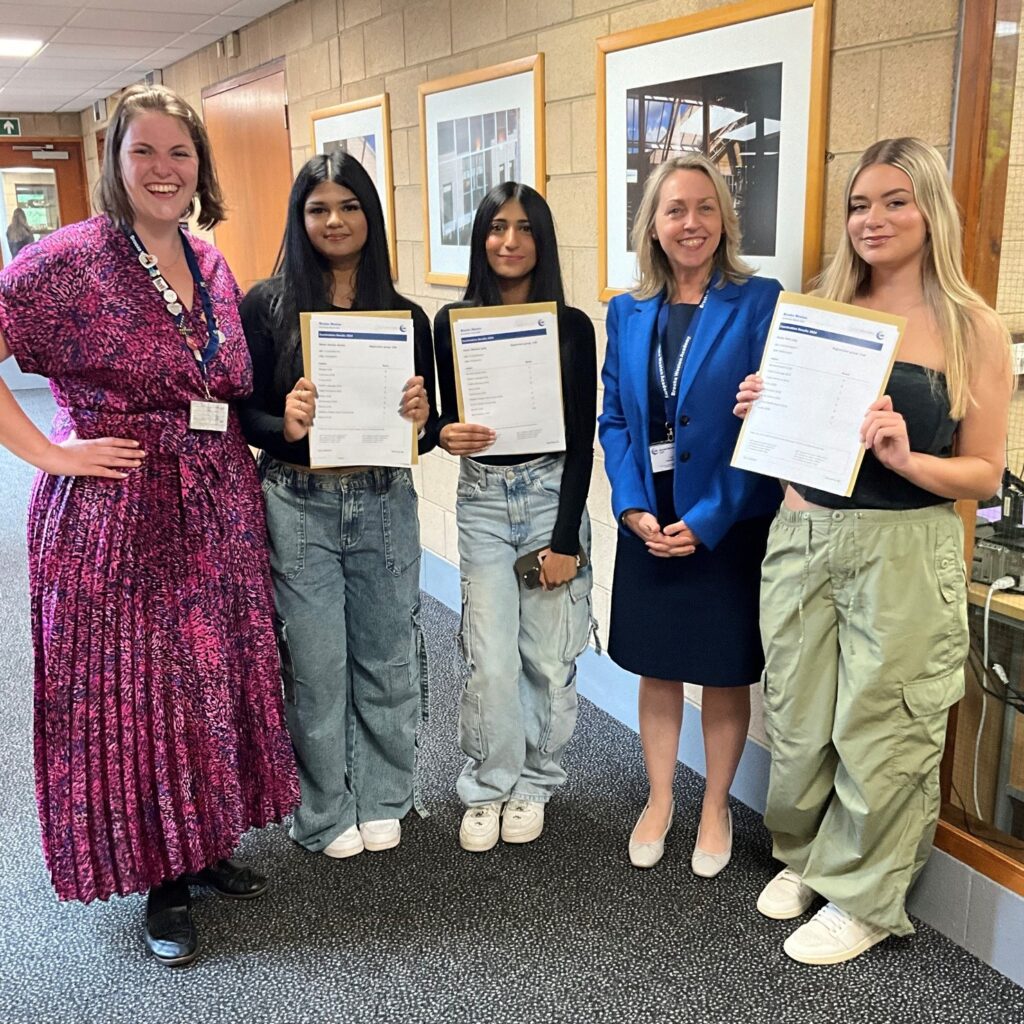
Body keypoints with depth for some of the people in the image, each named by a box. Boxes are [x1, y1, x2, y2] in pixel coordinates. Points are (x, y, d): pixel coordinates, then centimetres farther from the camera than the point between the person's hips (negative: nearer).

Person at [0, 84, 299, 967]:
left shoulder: (213, 267, 11)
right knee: (132, 694, 5)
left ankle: (207, 845, 34)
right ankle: (160, 881, 24)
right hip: (116, 518, -6)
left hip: (218, 514, 6)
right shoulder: (73, 258, -9)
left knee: (213, 679, 14)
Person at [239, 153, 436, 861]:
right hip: (299, 506, -2)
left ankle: (382, 800, 33)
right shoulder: (269, 305, -3)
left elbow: (429, 426, 7)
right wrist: (285, 425, -23)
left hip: (385, 504, 2)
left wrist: (422, 420, -16)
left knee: (387, 658, 12)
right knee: (316, 666, 7)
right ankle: (327, 813, 28)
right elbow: (242, 412, -2)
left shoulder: (405, 314, 3)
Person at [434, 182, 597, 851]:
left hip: (552, 495, 0)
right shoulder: (454, 323, 1)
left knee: (548, 656, 5)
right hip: (483, 501, 1)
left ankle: (534, 783, 27)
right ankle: (489, 787, 20)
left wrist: (566, 538, -6)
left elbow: (582, 440, -2)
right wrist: (447, 436, -17)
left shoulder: (572, 327, -1)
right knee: (492, 661, -2)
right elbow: (444, 420, 7)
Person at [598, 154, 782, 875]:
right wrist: (633, 506, -9)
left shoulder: (760, 303, -8)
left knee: (726, 674, 11)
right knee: (656, 669, 15)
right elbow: (614, 419, 5)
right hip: (649, 525, 4)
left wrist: (708, 519, -16)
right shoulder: (628, 313, 5)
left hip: (729, 528, -3)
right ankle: (659, 800, 35)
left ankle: (717, 807, 32)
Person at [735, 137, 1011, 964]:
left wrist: (907, 459, -22)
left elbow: (985, 473, -4)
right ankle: (803, 855, 38)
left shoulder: (973, 327, -3)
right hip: (802, 536, 4)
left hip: (904, 550, -3)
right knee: (798, 716, 12)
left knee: (880, 729, 6)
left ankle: (863, 897, 28)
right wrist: (760, 412, -5)